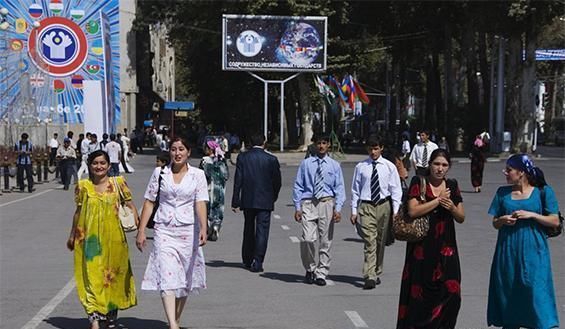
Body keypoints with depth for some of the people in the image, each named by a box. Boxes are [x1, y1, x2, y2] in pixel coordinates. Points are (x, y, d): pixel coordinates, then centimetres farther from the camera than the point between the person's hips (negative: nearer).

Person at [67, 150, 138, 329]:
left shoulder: (118, 183, 1)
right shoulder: (83, 186, 4)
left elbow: (130, 206, 5)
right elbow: (78, 211, 13)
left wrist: (135, 222, -12)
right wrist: (72, 235, 18)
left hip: (113, 238, 0)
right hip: (89, 239, 0)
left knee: (113, 276, 10)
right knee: (92, 276, -7)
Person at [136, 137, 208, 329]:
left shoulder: (197, 175, 3)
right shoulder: (159, 173, 6)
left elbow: (200, 204, -8)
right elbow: (149, 203, 7)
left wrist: (203, 228, -22)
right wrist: (141, 231, 1)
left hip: (188, 231, 0)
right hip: (164, 230, 0)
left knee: (185, 279, 10)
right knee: (167, 277, -14)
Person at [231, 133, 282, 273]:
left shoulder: (242, 157, -2)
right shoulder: (271, 159, -5)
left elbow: (238, 180, -4)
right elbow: (277, 181, 0)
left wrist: (235, 201, -3)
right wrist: (273, 197, 16)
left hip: (247, 200, 2)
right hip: (265, 201, -2)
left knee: (248, 230, 17)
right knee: (262, 231, 0)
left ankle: (247, 260, 26)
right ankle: (257, 262, -7)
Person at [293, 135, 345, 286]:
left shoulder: (334, 165, 7)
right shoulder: (306, 163, 7)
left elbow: (339, 188, 4)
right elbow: (298, 186, 8)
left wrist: (338, 209, -7)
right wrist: (297, 207, 1)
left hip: (327, 203, 1)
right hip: (308, 203, -1)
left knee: (326, 241, 3)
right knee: (308, 239, -13)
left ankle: (321, 274, 14)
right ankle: (310, 269, 9)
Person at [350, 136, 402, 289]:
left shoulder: (389, 167, 2)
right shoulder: (360, 167, 2)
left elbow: (396, 190, 3)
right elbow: (355, 190, 6)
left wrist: (396, 211, -2)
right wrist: (354, 211, 3)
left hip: (384, 205, 2)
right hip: (366, 207, -1)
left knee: (380, 241, 11)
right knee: (369, 242, -10)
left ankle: (377, 273, 25)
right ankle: (370, 277, -14)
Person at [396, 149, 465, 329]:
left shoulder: (452, 186, 10)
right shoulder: (418, 182, -2)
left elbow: (461, 218, 12)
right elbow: (413, 211, -16)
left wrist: (452, 207, -9)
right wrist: (438, 200, -13)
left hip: (446, 248, 3)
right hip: (422, 248, -3)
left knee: (451, 294, -4)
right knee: (419, 294, 1)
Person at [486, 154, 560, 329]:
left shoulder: (542, 191, -3)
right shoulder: (503, 192, 6)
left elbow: (555, 221, -4)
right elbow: (495, 223, 12)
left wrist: (532, 215, -15)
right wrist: (503, 220, -10)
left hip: (533, 252, -3)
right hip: (507, 252, 3)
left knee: (535, 293, -7)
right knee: (508, 294, 7)